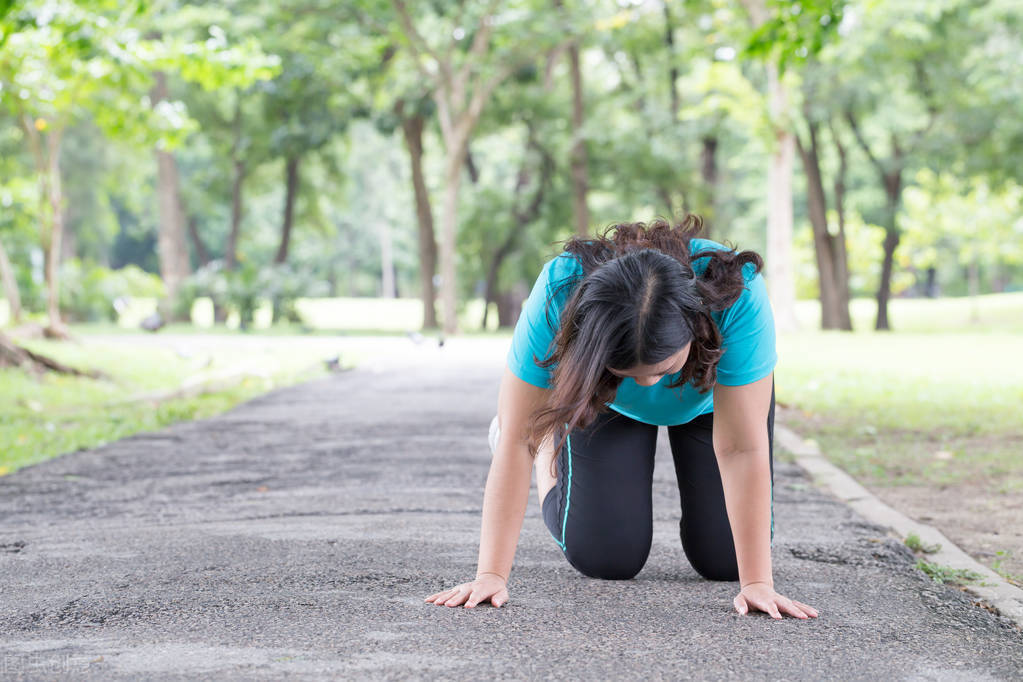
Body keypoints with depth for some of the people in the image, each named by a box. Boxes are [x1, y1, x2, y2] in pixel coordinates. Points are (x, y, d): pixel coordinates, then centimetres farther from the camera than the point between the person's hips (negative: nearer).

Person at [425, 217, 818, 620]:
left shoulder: (738, 293, -43)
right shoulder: (558, 295, -41)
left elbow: (742, 450, -38)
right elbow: (516, 442, -36)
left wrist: (757, 582, -38)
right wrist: (491, 575, -38)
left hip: (710, 397, 0)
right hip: (603, 399, 0)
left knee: (724, 559, -3)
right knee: (605, 557, -7)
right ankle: (549, 447, 22)